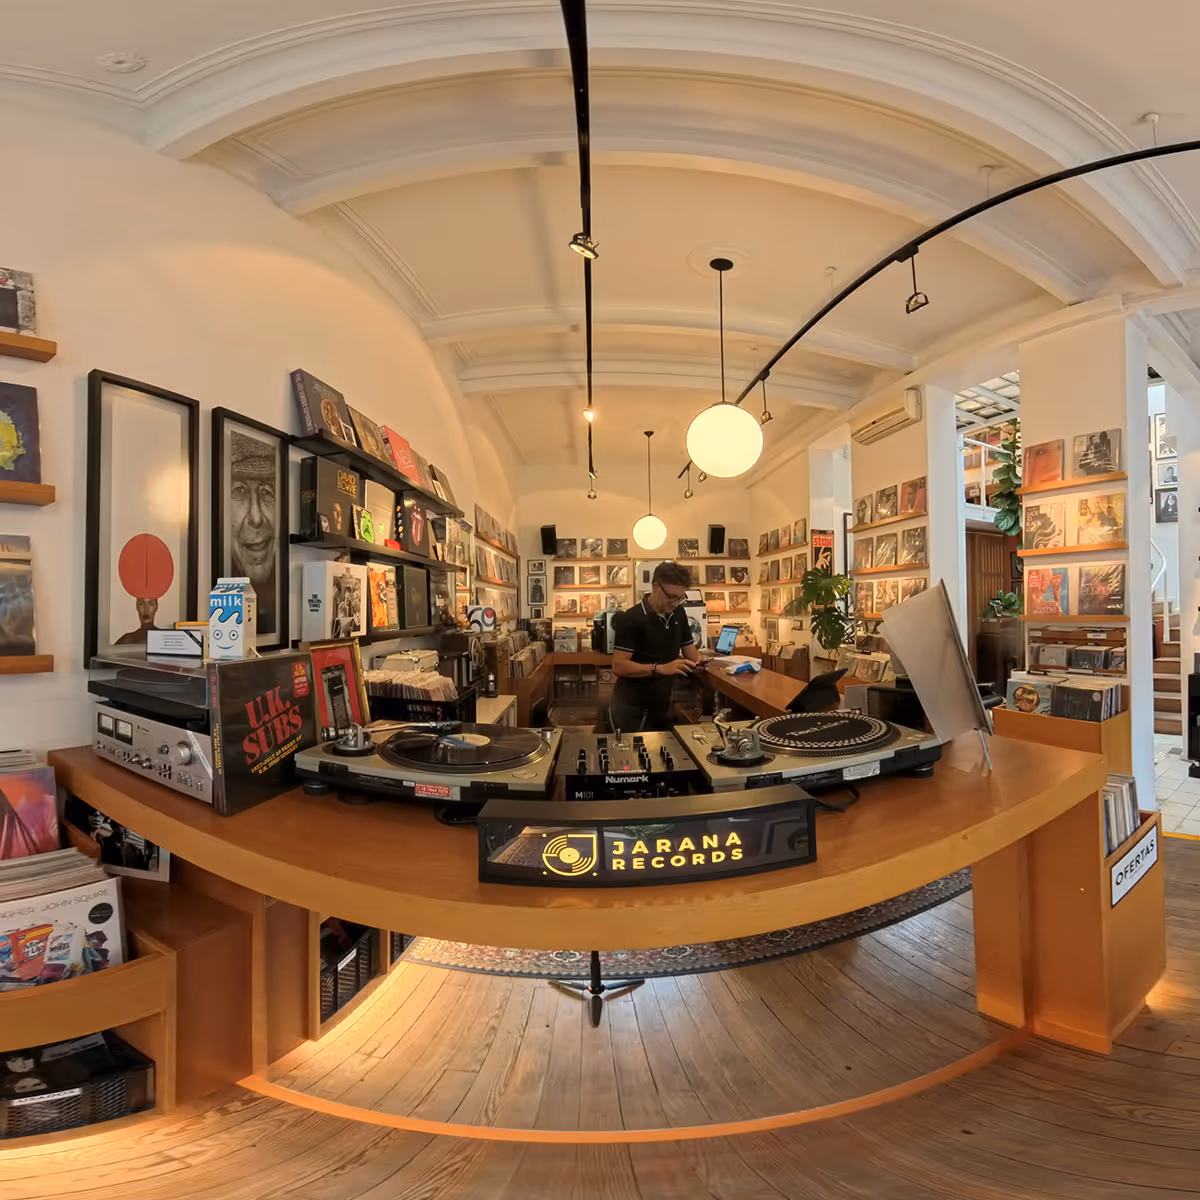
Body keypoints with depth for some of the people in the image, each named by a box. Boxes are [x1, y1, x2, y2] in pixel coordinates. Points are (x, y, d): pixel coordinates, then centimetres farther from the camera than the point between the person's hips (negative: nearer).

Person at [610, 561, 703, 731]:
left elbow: (688, 646, 14)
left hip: (662, 706, 6)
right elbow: (618, 666, -21)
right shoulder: (630, 618, -17)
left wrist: (697, 661, -9)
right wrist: (660, 668, -31)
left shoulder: (679, 614, 4)